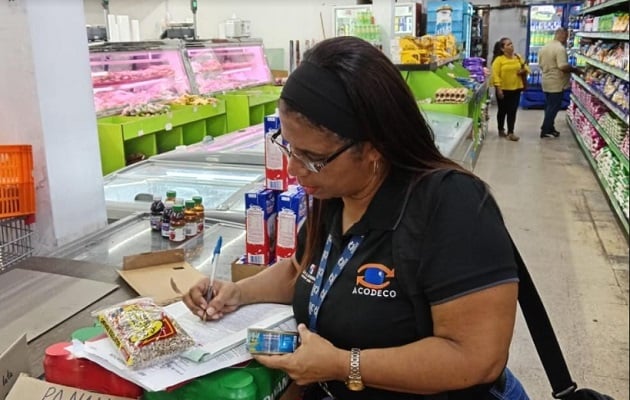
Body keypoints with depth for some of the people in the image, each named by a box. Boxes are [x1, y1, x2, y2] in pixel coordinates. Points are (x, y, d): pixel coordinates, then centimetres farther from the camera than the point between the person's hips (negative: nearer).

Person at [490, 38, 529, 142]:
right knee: (502, 111, 9)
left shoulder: (518, 57, 6)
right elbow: (496, 75, -14)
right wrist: (498, 89, -20)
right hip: (503, 90, -4)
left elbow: (526, 68, 18)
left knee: (512, 111, 1)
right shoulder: (498, 60, -10)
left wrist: (524, 70, -6)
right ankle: (501, 130, 25)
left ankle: (510, 133, 3)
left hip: (516, 89, 4)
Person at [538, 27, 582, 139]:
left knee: (549, 106, 16)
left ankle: (549, 128, 23)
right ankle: (545, 131, 3)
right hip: (556, 83, -8)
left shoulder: (544, 47, 8)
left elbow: (541, 64, 15)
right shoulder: (560, 48, -19)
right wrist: (575, 70, -13)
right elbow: (563, 66, -27)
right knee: (554, 107, 0)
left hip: (546, 82, 8)